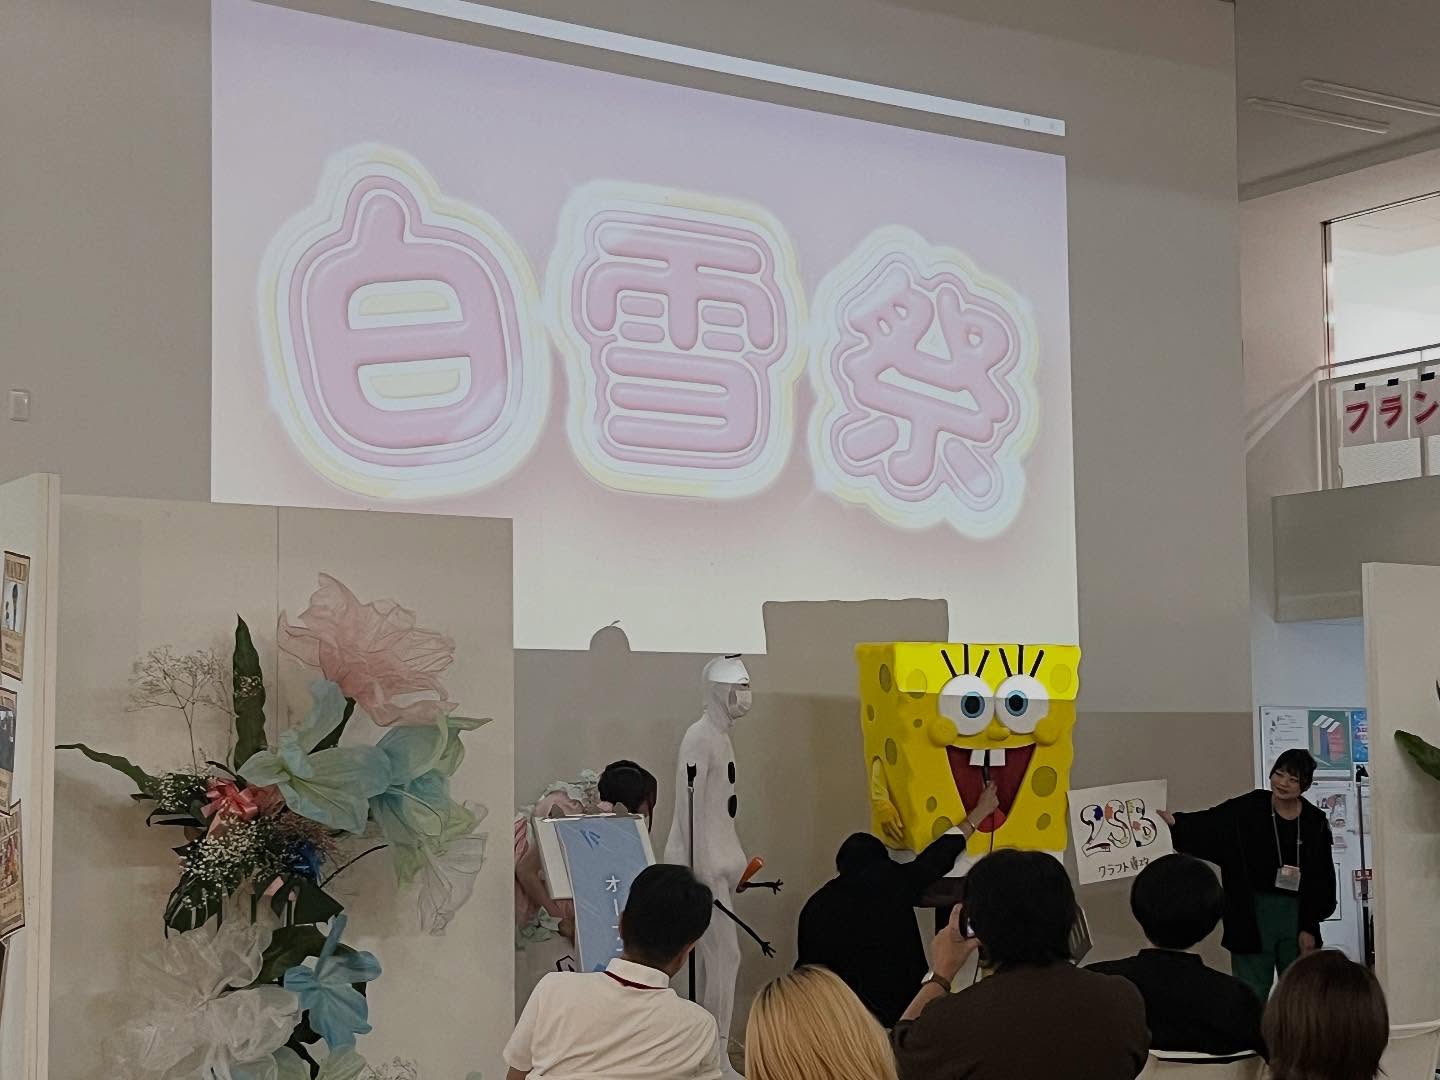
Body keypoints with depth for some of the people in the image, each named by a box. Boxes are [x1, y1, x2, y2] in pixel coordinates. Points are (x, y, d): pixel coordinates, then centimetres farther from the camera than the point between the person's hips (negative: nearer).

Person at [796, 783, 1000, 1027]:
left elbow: (807, 966, 5)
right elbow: (939, 856, 13)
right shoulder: (894, 881, 0)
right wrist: (980, 812, 26)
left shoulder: (816, 906, 2)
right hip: (902, 1006, -1)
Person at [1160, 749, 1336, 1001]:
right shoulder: (1247, 810, -4)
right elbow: (1207, 825, -16)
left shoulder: (1315, 823, 2)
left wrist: (1310, 928, 1)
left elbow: (1322, 882, 5)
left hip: (1296, 914, 2)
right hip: (1253, 914, -2)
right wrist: (1175, 822, -37)